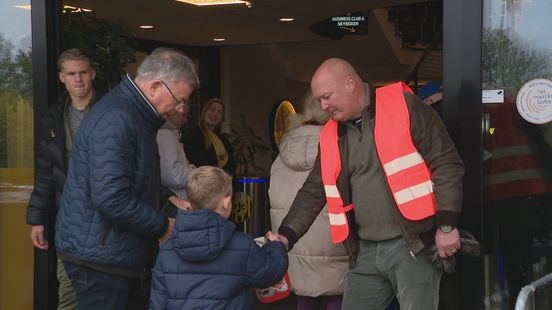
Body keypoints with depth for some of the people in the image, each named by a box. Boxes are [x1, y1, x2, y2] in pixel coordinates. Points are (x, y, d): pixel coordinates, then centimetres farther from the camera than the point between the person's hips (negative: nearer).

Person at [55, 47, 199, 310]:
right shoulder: (116, 119, -22)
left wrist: (168, 199, 8)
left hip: (113, 252, 10)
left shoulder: (135, 115, 12)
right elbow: (110, 198, -30)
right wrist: (162, 227, -17)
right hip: (99, 255, -10)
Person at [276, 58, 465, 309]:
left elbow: (447, 164, -9)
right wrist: (286, 236, 3)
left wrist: (446, 226, -14)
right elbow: (314, 191, 15)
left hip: (413, 244, -6)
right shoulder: (331, 135, 12)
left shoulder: (404, 106, -6)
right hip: (365, 252, 6)